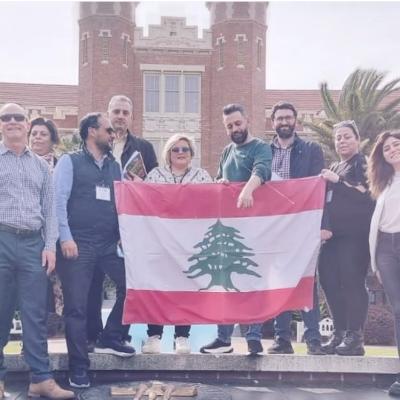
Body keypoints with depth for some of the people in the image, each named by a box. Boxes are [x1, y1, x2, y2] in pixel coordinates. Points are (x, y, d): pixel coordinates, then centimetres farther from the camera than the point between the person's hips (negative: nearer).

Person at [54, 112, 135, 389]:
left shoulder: (115, 166, 15)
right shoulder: (70, 162, 0)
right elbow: (59, 200, -7)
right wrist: (66, 238, -15)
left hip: (110, 244, 5)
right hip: (79, 245, -5)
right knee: (76, 307, 0)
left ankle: (111, 339, 18)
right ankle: (79, 368, 10)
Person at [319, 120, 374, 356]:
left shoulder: (363, 164, 3)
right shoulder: (333, 169, 23)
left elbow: (365, 194, -12)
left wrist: (338, 182, -11)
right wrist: (324, 226, 5)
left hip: (355, 234, -7)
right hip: (334, 234, 7)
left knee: (352, 281, -12)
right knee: (329, 282, 1)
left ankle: (355, 338, -9)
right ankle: (339, 334, 8)